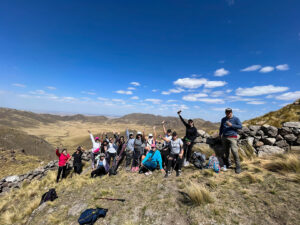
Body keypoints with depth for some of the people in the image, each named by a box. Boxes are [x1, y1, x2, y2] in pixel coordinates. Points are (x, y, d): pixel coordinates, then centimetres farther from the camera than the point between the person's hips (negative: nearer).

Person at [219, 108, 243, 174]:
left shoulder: (236, 119, 1)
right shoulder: (223, 119, 13)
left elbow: (240, 126, -8)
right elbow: (221, 127, 23)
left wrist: (231, 125, -18)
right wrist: (220, 134, 14)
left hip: (232, 137, -4)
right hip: (224, 137, 4)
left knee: (234, 151, -12)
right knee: (225, 152, 9)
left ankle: (238, 167, 0)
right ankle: (227, 164, 25)